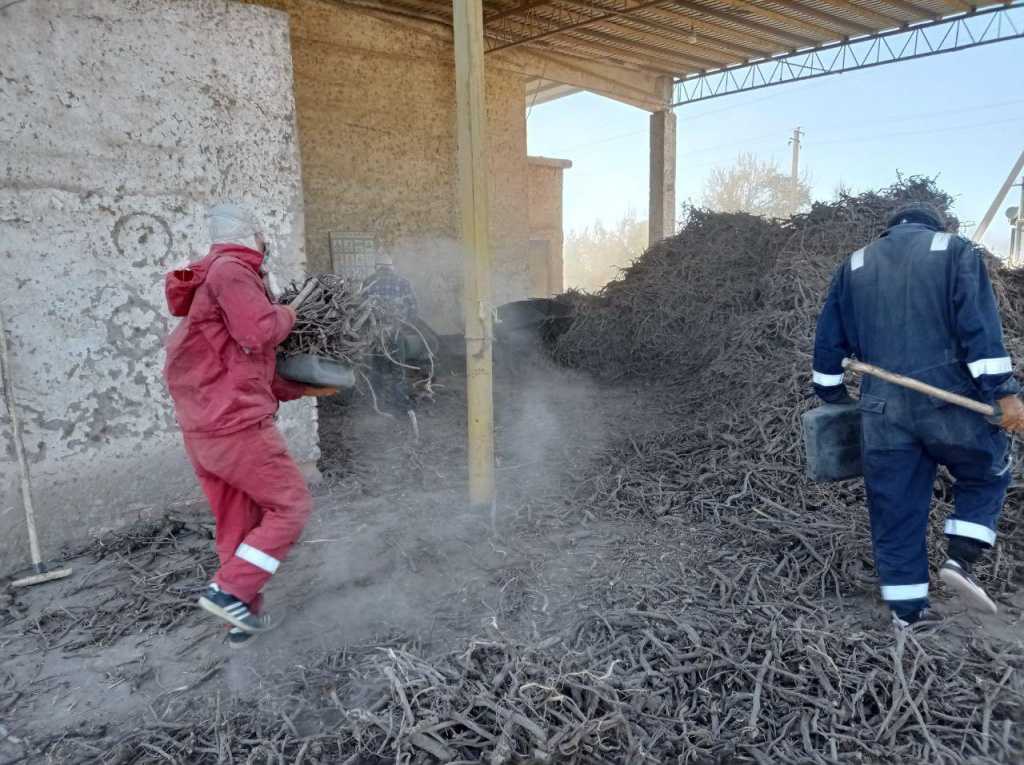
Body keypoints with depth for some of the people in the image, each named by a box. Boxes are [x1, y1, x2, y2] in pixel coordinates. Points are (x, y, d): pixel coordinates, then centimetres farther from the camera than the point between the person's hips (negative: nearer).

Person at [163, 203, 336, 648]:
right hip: (236, 424, -10)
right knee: (290, 506, -1)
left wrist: (301, 390, 26)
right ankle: (228, 590, -3)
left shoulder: (225, 275, 22)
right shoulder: (231, 270, -10)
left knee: (238, 525, 16)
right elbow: (257, 332, -25)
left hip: (201, 428, 10)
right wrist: (285, 315, -3)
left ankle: (244, 619, 25)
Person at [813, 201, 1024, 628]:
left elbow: (829, 340, 15)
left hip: (882, 411, 3)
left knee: (895, 511, 9)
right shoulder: (955, 250, 6)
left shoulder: (854, 265, 16)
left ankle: (908, 608, 16)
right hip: (949, 401, -2)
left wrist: (833, 397, 23)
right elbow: (980, 325, -7)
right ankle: (961, 559, 6)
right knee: (987, 473, 22)